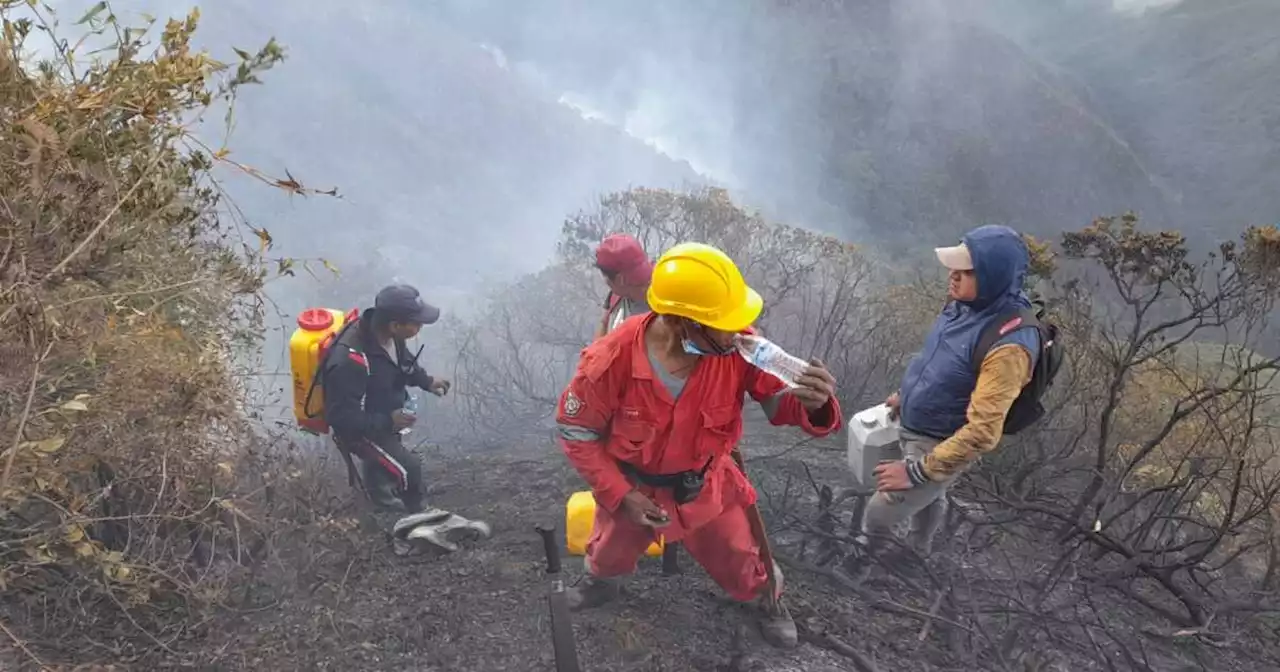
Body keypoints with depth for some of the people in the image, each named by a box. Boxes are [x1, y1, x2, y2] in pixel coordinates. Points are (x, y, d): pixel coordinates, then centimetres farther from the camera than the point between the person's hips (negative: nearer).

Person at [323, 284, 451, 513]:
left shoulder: (384, 331, -21)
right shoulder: (350, 362, -45)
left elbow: (402, 361, 5)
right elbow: (341, 418, -35)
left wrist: (426, 381, -4)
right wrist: (387, 422, -34)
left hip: (383, 418, 8)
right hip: (359, 429, -8)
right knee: (408, 470, -7)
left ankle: (378, 496, 63)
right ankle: (417, 516, 24)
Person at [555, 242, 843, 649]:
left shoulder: (739, 348, -31)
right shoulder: (610, 362, -34)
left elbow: (782, 402, -21)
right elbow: (576, 433, -18)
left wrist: (814, 404, -46)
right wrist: (620, 496, -20)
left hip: (705, 486, 1)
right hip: (633, 487, 0)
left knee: (741, 564, 21)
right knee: (610, 554, 29)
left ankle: (767, 599, 57)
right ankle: (599, 581, 67)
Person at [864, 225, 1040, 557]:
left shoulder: (1008, 345, -36)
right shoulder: (967, 303, -10)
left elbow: (982, 433, -34)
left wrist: (916, 470, -29)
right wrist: (905, 393, 19)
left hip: (944, 445, -7)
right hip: (914, 427, 7)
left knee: (879, 513, 6)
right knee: (929, 498, 31)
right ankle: (917, 553, 56)